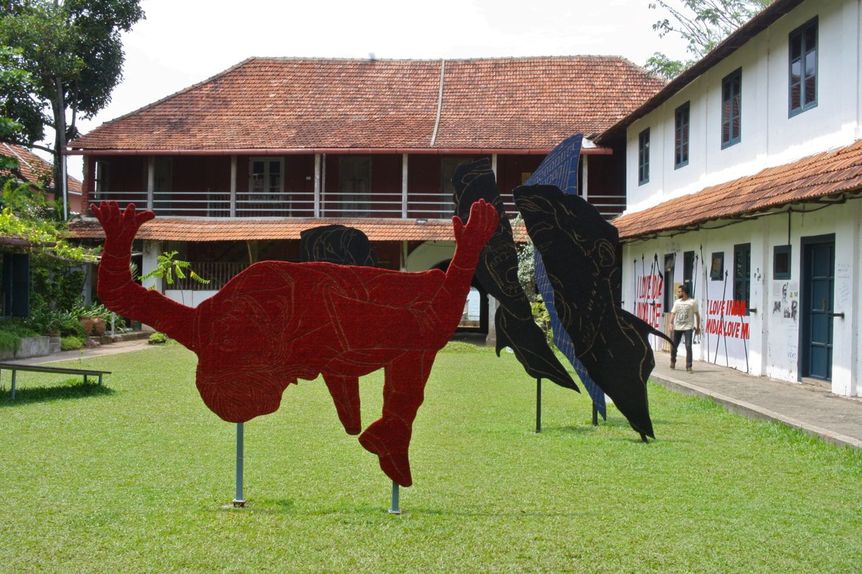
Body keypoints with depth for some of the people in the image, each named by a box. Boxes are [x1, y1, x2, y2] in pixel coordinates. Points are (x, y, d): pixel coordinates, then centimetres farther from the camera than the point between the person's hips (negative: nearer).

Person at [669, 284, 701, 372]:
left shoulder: (692, 302, -2)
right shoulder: (677, 302, 10)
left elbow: (697, 315, 2)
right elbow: (673, 313, 9)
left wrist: (697, 327, 1)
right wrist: (671, 323, -6)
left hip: (688, 328, -4)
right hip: (677, 328, 4)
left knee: (688, 347, -11)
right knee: (673, 346, 8)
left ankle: (689, 366, -7)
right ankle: (673, 362, 31)